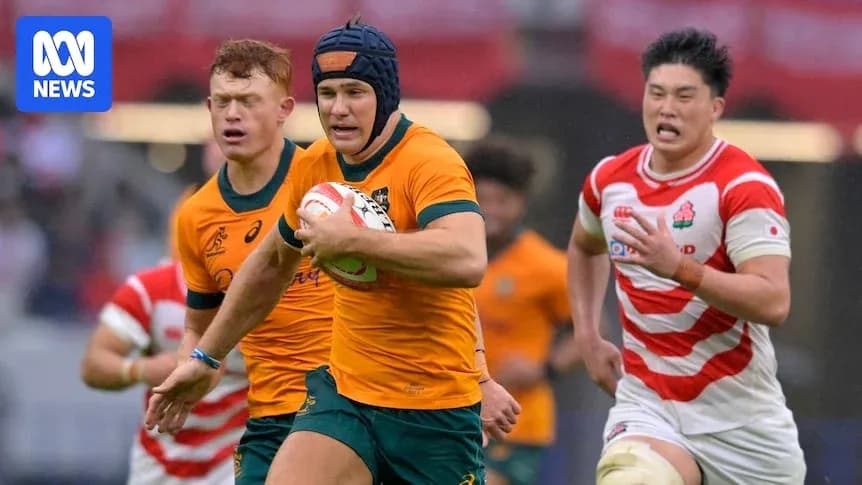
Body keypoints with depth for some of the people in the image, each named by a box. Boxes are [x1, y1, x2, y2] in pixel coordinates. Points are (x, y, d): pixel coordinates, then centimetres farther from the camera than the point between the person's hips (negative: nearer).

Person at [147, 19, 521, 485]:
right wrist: (205, 358, 30)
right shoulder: (313, 167, 5)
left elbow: (466, 262, -36)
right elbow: (269, 266, 24)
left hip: (437, 411, -5)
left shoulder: (430, 163, -16)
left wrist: (351, 239, -31)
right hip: (344, 394, 5)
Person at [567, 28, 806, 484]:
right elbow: (584, 248, 30)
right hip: (646, 407, 3)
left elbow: (773, 302, -23)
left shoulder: (745, 185, -12)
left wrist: (679, 267, -33)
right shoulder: (610, 179, 5)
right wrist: (587, 334, 18)